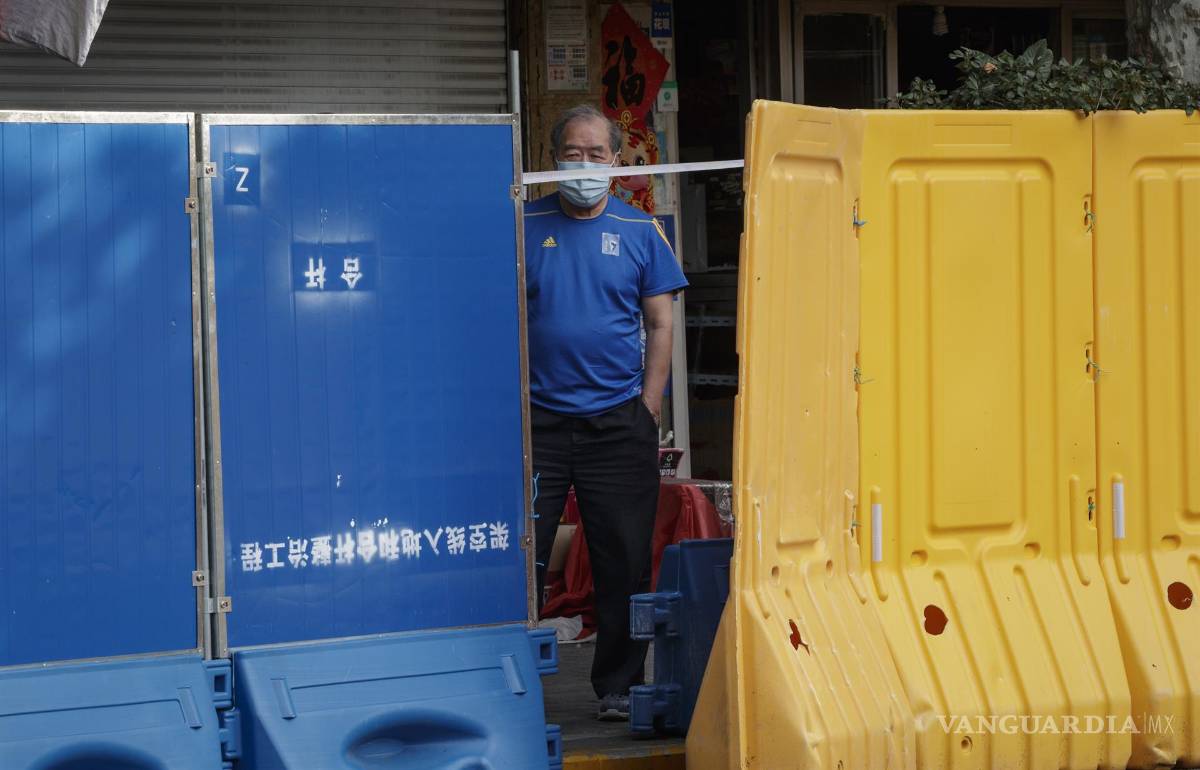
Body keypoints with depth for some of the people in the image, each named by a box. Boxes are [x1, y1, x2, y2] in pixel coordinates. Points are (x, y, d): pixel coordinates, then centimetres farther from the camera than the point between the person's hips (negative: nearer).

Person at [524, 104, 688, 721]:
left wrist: (649, 406, -1)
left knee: (624, 560, 4)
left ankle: (619, 685, 14)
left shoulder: (640, 230, 7)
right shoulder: (526, 226, 5)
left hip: (617, 421, 1)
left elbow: (660, 324, 8)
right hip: (537, 418, 0)